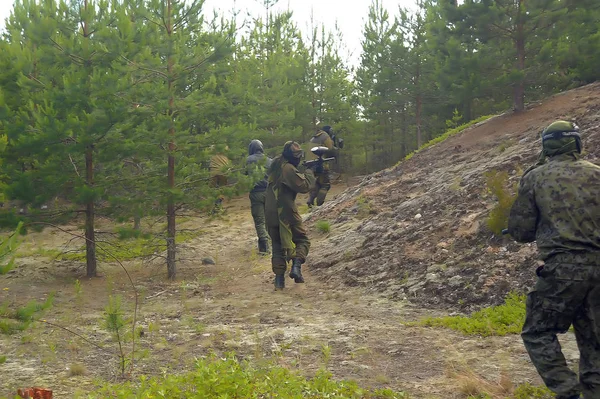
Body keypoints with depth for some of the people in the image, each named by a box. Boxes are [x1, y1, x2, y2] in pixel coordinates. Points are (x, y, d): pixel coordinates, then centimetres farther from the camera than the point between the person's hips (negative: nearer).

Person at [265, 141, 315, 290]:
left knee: (277, 245, 14)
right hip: (286, 212, -7)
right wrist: (309, 172, 1)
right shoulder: (288, 168, -15)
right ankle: (296, 266, -13)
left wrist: (301, 170, 9)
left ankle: (279, 278, 7)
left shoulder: (276, 164, 11)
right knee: (302, 240, 8)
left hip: (271, 213, 7)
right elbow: (303, 185, -15)